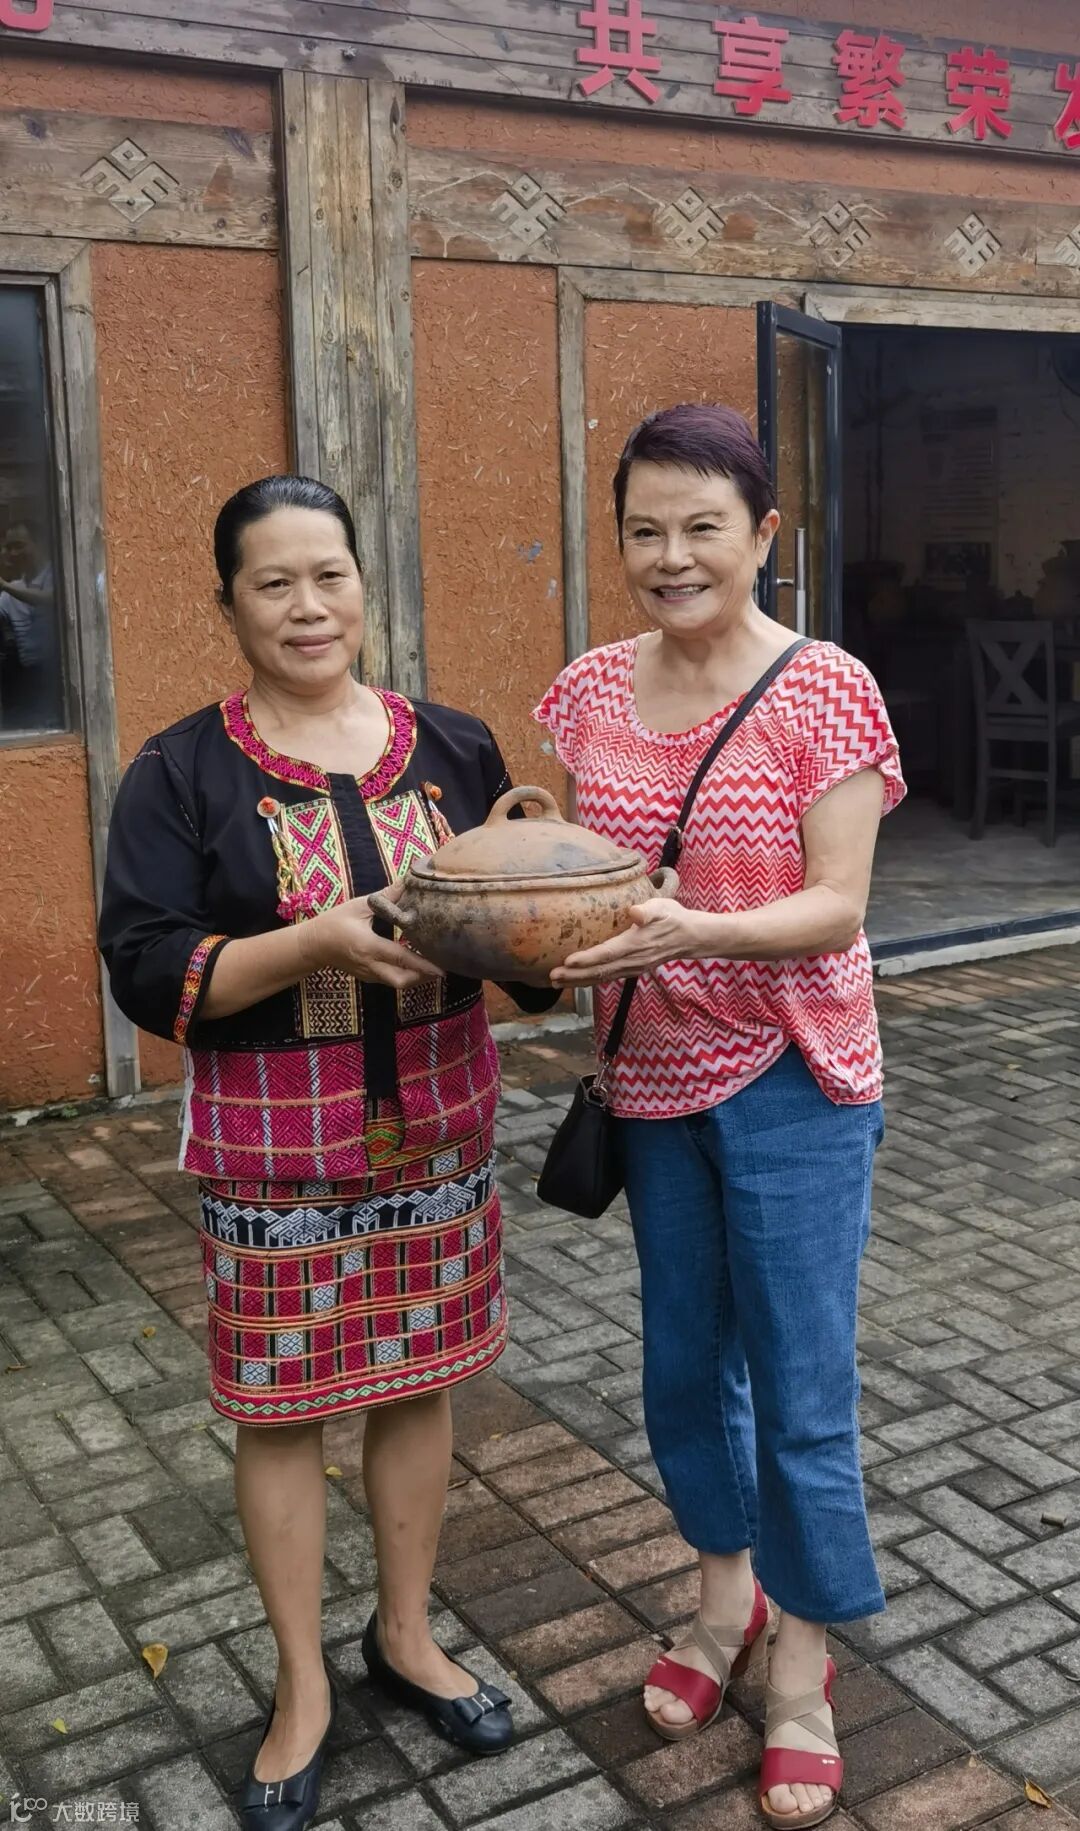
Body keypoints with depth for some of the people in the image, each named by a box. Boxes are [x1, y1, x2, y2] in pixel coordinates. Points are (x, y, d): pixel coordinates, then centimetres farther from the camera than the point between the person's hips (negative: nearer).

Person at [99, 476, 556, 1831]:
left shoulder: (450, 749, 3)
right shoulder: (181, 774, -6)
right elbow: (147, 971, -12)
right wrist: (315, 945, -26)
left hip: (436, 1126, 3)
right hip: (272, 1149, -2)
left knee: (418, 1381, 15)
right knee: (280, 1408, 9)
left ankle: (406, 1635, 38)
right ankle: (302, 1685, 31)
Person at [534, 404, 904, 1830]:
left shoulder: (826, 689, -12)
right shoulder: (590, 691, 2)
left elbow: (838, 906, -16)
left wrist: (696, 931, -33)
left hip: (791, 1082, -4)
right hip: (653, 1078, 5)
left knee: (801, 1390, 4)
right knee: (685, 1366, 18)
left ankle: (801, 1662, 28)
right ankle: (725, 1594, 43)